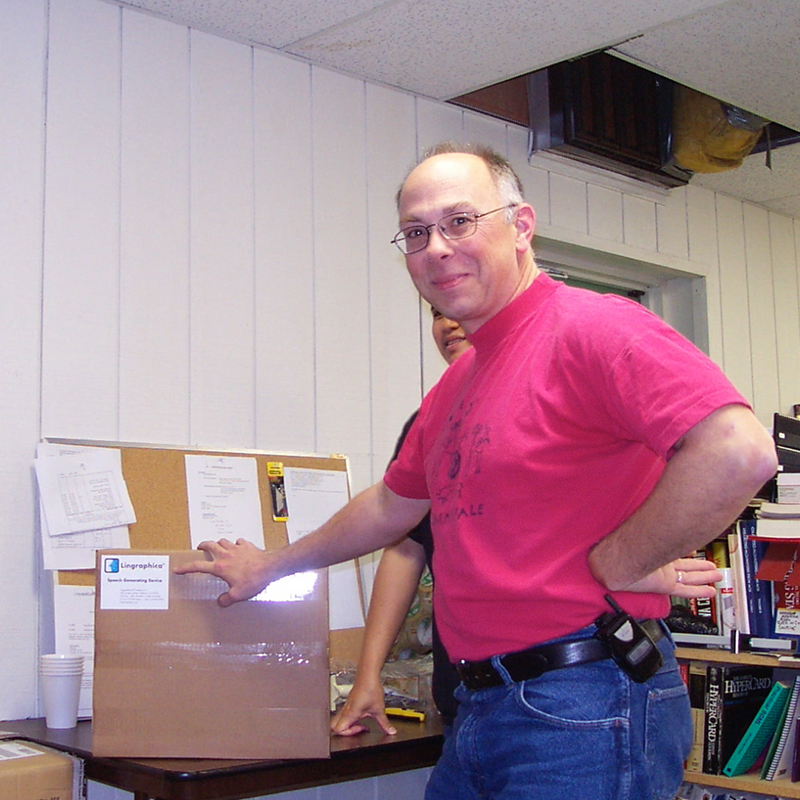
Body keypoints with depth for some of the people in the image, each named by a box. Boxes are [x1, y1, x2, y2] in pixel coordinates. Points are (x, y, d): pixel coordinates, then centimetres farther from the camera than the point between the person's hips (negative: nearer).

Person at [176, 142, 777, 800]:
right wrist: (270, 567, 36)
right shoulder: (454, 387, 16)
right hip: (483, 707, 9)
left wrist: (618, 564, -17)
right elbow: (392, 505, 30)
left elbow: (740, 453, -28)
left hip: (585, 711, -9)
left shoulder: (591, 328, -14)